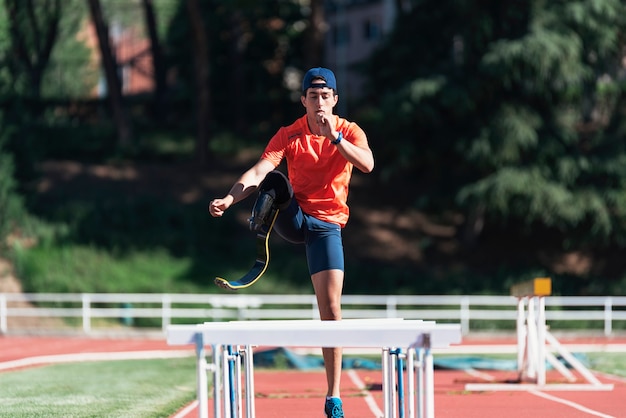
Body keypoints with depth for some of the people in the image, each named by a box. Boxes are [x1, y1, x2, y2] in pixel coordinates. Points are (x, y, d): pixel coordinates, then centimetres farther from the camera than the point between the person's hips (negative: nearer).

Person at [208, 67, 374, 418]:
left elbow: (368, 165, -21)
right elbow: (259, 171, -17)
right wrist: (229, 199, -34)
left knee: (331, 309, -7)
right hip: (292, 217, 0)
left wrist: (334, 137, -31)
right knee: (274, 182, -34)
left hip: (326, 225, 0)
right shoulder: (289, 136, -4)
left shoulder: (350, 132, -2)